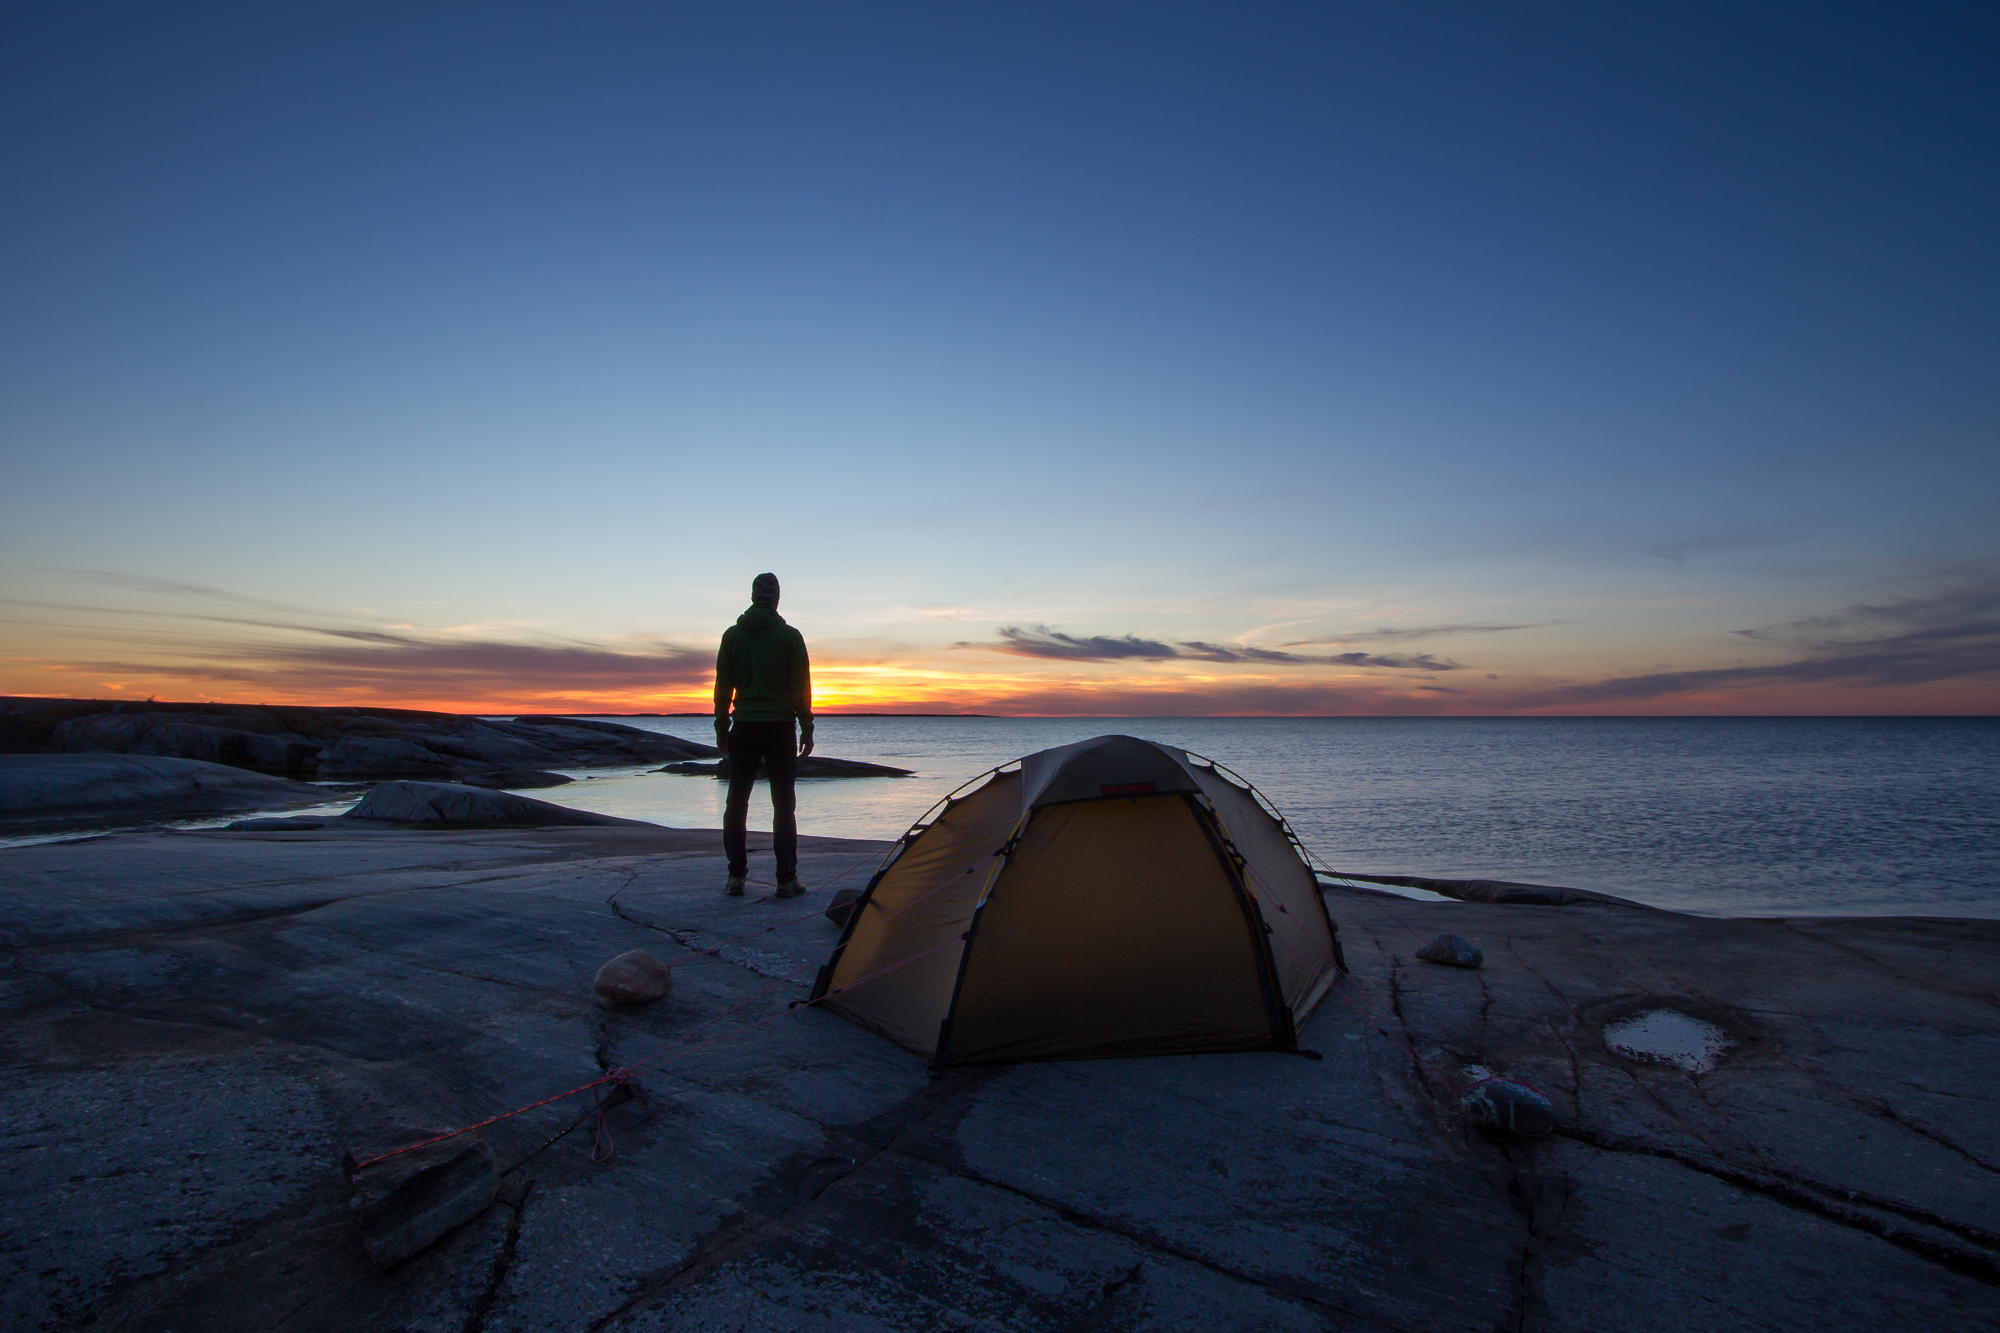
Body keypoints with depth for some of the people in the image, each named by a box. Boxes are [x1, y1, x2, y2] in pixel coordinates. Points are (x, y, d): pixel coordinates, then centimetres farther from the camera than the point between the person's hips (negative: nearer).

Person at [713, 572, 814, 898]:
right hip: (779, 726, -2)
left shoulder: (732, 635, 6)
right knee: (783, 804, 1)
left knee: (736, 803, 9)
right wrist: (807, 729, 2)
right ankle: (786, 880, 2)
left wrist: (721, 729, 12)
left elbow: (723, 685, 6)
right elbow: (801, 687, -3)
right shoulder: (789, 636, -1)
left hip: (743, 727, 2)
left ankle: (736, 877, 11)